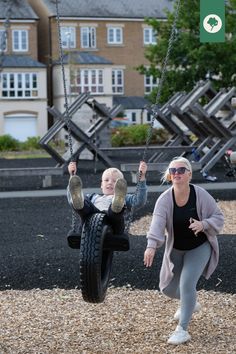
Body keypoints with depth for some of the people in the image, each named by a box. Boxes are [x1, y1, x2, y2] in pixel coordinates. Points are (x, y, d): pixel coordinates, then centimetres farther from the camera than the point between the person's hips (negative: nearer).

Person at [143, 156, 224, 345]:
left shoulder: (201, 195, -21)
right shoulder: (164, 199, -19)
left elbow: (219, 217, -11)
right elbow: (157, 223, -33)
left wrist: (203, 225, -33)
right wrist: (152, 245, -51)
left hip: (199, 247, -3)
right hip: (176, 249, 3)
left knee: (187, 283, -21)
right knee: (168, 288, 10)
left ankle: (182, 330, -8)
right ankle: (191, 303, 44)